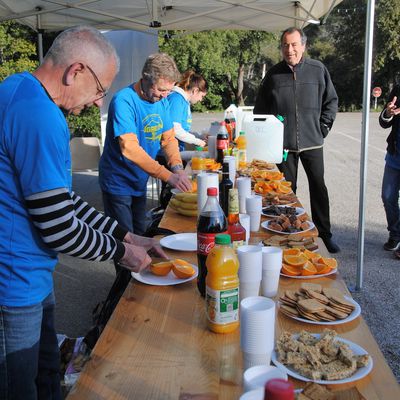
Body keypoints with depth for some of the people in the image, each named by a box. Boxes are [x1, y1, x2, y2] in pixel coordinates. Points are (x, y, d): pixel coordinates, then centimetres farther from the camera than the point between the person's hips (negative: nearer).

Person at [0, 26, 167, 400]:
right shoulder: (40, 116, -25)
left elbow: (59, 199, 13)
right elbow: (58, 228, -23)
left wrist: (126, 235, 10)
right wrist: (121, 251, -5)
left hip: (30, 278, 9)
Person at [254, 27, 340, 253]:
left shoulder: (318, 70, 2)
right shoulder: (274, 74, 4)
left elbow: (332, 100, 10)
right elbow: (260, 109, 11)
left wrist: (324, 125, 2)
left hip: (312, 141, 0)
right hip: (283, 142, 1)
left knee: (318, 187, 6)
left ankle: (325, 233, 18)